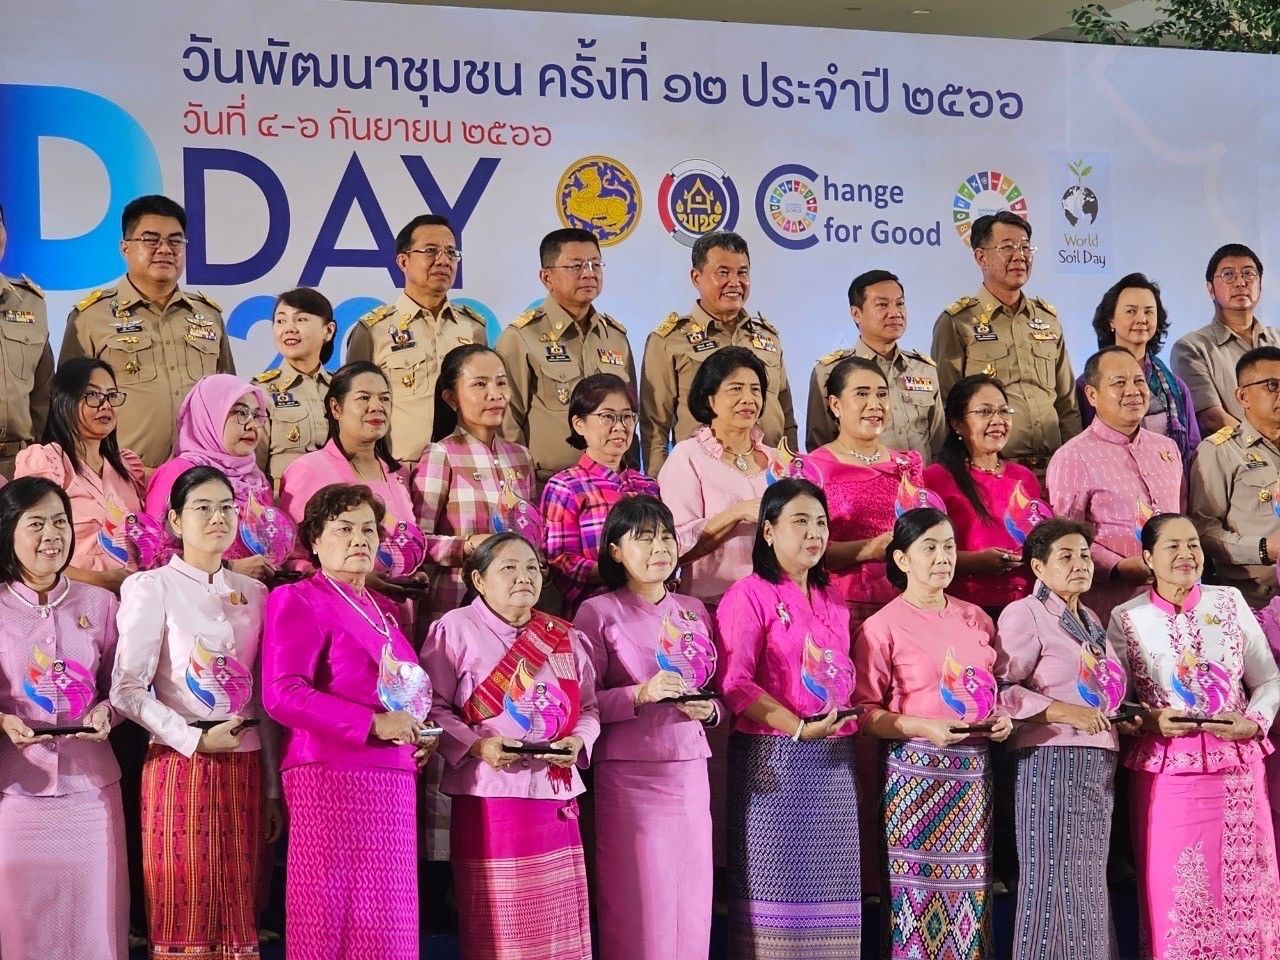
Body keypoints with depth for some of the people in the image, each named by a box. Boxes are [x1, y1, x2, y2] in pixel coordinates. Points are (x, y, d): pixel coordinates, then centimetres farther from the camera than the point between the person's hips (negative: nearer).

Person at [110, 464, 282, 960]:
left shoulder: (254, 593, 11)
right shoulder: (152, 588, -3)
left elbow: (265, 697, 12)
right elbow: (127, 689, -11)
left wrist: (273, 788, 10)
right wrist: (195, 740, -18)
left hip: (245, 765, 4)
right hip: (179, 764, -4)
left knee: (239, 916, 8)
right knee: (183, 917, -1)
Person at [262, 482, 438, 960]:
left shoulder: (385, 610, 21)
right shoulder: (299, 600, -1)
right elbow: (281, 694, -13)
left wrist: (417, 732, 9)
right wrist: (372, 724, -18)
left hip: (392, 778, 7)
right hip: (331, 776, -7)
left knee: (384, 921, 4)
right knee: (330, 919, -7)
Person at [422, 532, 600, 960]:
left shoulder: (564, 637, 15)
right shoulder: (457, 628, -1)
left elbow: (588, 708, 17)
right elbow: (433, 708, -5)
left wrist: (578, 741, -4)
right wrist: (475, 745, -18)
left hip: (555, 795, 5)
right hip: (489, 796, -5)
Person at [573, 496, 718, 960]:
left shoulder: (694, 611, 13)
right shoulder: (598, 613, -2)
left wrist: (708, 709, -1)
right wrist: (639, 695, -21)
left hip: (690, 770, 5)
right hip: (628, 775, -5)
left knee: (692, 908, 4)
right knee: (636, 909, -4)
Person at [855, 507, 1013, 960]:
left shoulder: (975, 619, 11)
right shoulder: (883, 627, -5)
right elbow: (865, 711, -8)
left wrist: (1001, 717, 0)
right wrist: (924, 727, -21)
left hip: (973, 768, 5)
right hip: (917, 769, -5)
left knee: (969, 887, 6)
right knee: (919, 886, -4)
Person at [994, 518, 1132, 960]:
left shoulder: (1091, 621, 20)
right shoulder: (1024, 614, -6)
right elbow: (1001, 690, -14)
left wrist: (1120, 720, 12)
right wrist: (1067, 713, -19)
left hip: (1098, 763, 8)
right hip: (1052, 759, -8)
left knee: (1088, 882, 8)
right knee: (1057, 879, -8)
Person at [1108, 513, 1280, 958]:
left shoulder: (1229, 602, 6)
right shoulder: (1127, 618, 2)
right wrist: (1150, 720, -15)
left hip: (1237, 768, 2)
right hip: (1165, 771, -1)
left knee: (1241, 887, 2)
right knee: (1175, 894, -1)